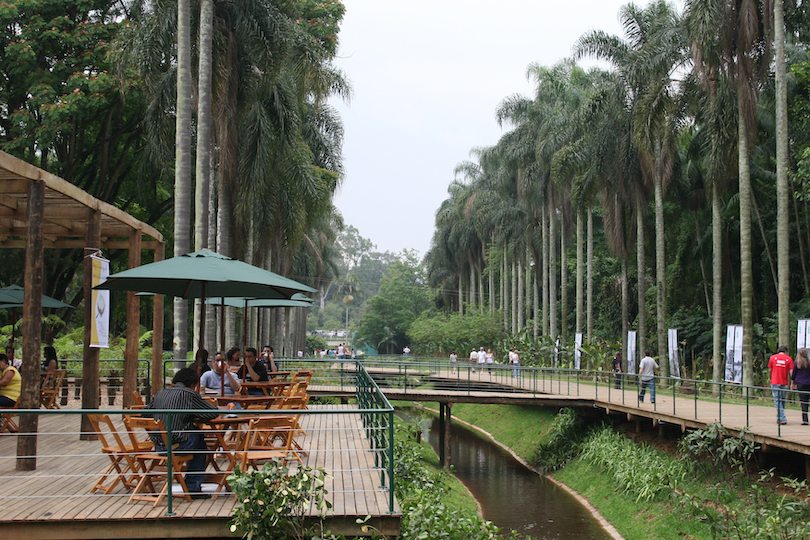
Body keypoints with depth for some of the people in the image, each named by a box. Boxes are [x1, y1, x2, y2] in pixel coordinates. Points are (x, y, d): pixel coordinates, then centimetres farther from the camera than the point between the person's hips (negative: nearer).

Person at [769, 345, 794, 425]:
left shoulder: (773, 357, 4)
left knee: (777, 401, -3)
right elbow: (791, 372, -3)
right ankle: (779, 418, 21)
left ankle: (782, 419, -12)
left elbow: (770, 370, 9)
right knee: (782, 400, 15)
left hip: (775, 383, -1)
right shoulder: (789, 359, 3)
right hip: (784, 383, 1)